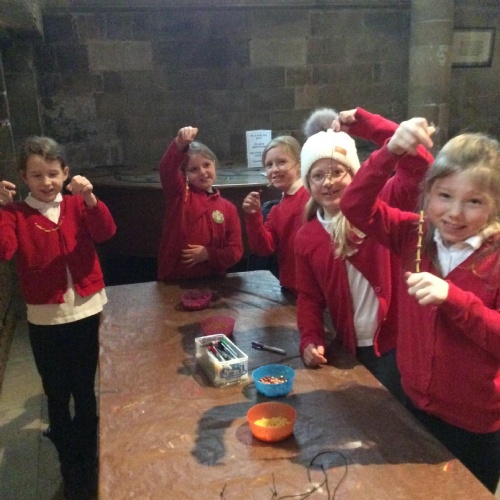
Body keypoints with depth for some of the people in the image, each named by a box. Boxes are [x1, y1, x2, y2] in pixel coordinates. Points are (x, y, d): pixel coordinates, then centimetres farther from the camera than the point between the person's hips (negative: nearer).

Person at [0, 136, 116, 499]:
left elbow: (106, 232, -14)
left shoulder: (78, 206, 3)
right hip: (45, 319, 0)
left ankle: (89, 460, 33)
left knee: (86, 390, 12)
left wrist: (90, 199, -30)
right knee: (57, 395, 12)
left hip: (88, 312, 1)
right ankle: (71, 468, 32)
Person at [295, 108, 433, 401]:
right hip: (350, 349, 5)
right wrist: (311, 339, -6)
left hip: (397, 343, -4)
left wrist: (364, 123, -24)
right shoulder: (306, 238, 3)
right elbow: (309, 297, 8)